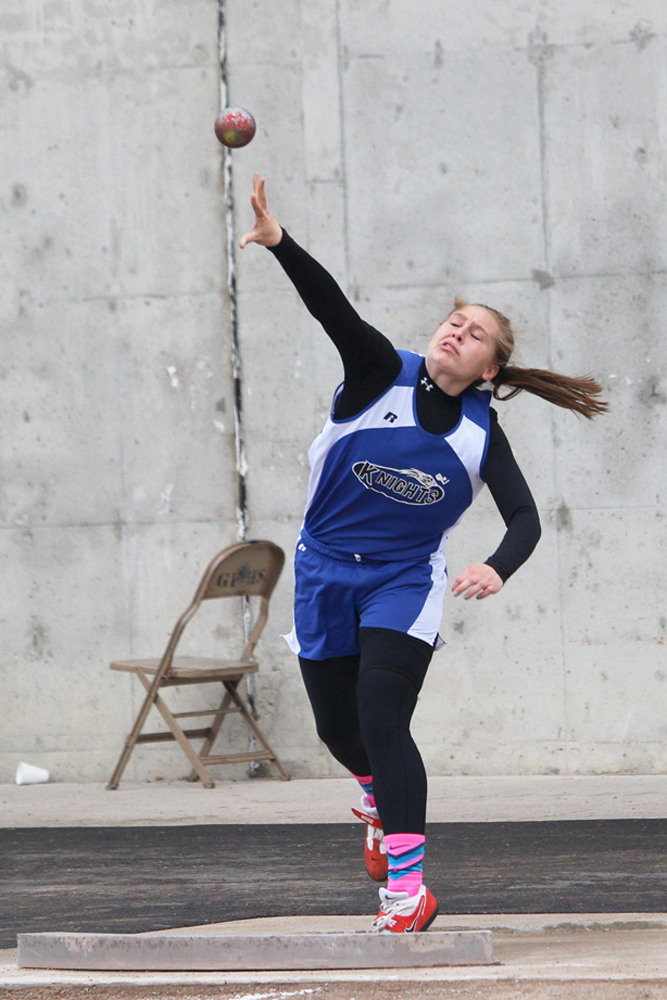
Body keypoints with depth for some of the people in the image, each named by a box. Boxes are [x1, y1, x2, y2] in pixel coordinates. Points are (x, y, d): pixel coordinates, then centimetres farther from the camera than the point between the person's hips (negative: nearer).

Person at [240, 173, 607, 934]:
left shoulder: (481, 433, -8)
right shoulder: (384, 375, -12)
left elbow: (524, 518, -9)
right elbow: (332, 308, -27)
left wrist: (498, 569, -32)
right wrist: (280, 244, -44)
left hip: (405, 580, -1)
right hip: (326, 570, 1)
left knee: (382, 722, -16)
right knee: (337, 727, 12)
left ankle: (407, 888, -15)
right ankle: (381, 798, 48)